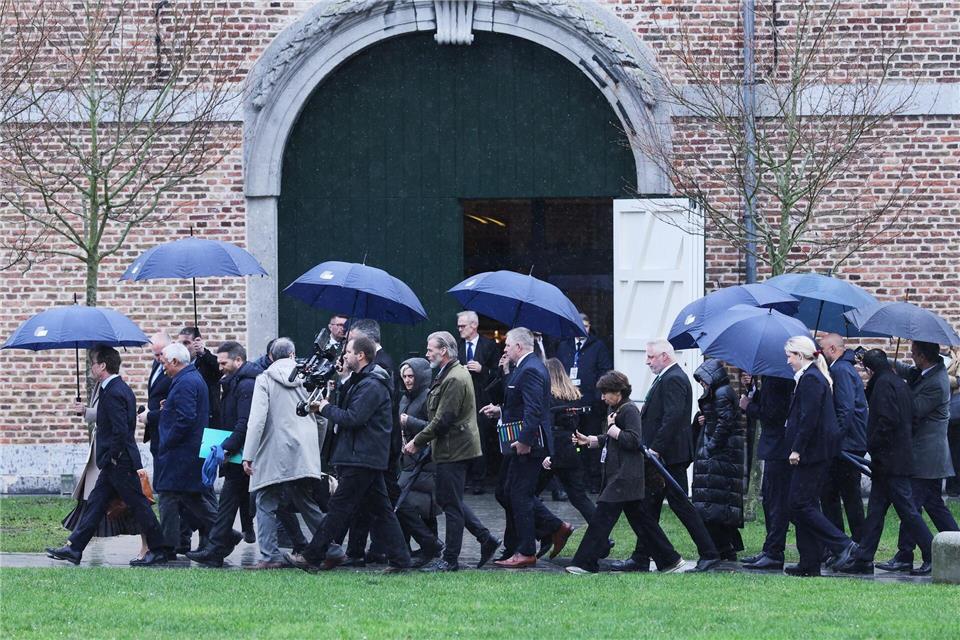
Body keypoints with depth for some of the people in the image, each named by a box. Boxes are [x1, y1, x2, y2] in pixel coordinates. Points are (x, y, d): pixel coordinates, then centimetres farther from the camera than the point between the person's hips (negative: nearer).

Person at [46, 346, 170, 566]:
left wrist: (112, 456, -15)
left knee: (138, 504, -2)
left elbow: (120, 430, -25)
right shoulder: (121, 389, 12)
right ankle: (73, 548, 13)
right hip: (114, 465, 10)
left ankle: (158, 550, 5)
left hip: (120, 464, -10)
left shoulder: (113, 393, -20)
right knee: (96, 503, 10)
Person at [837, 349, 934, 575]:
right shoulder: (899, 384, 17)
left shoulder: (883, 384, -11)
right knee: (875, 510, 10)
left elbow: (887, 421, -21)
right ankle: (864, 559, 12)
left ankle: (933, 556, -7)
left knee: (907, 510, -7)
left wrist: (871, 449, -14)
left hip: (889, 460, -10)